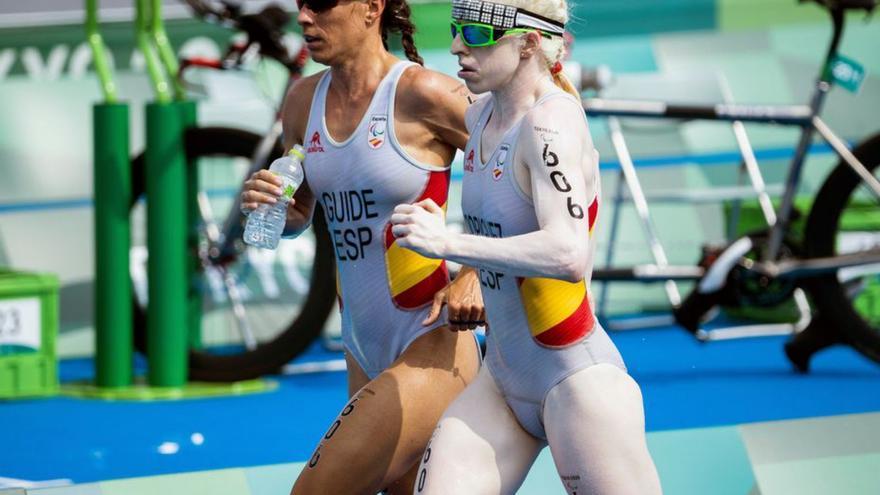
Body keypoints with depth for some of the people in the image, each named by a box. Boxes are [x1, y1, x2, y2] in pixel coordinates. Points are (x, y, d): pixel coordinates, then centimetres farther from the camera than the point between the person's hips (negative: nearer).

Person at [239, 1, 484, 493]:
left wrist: (474, 274, -15)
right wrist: (267, 205, -3)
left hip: (433, 353, -8)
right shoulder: (305, 101, 8)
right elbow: (299, 215, 21)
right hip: (365, 356, 8)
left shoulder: (420, 93, -13)